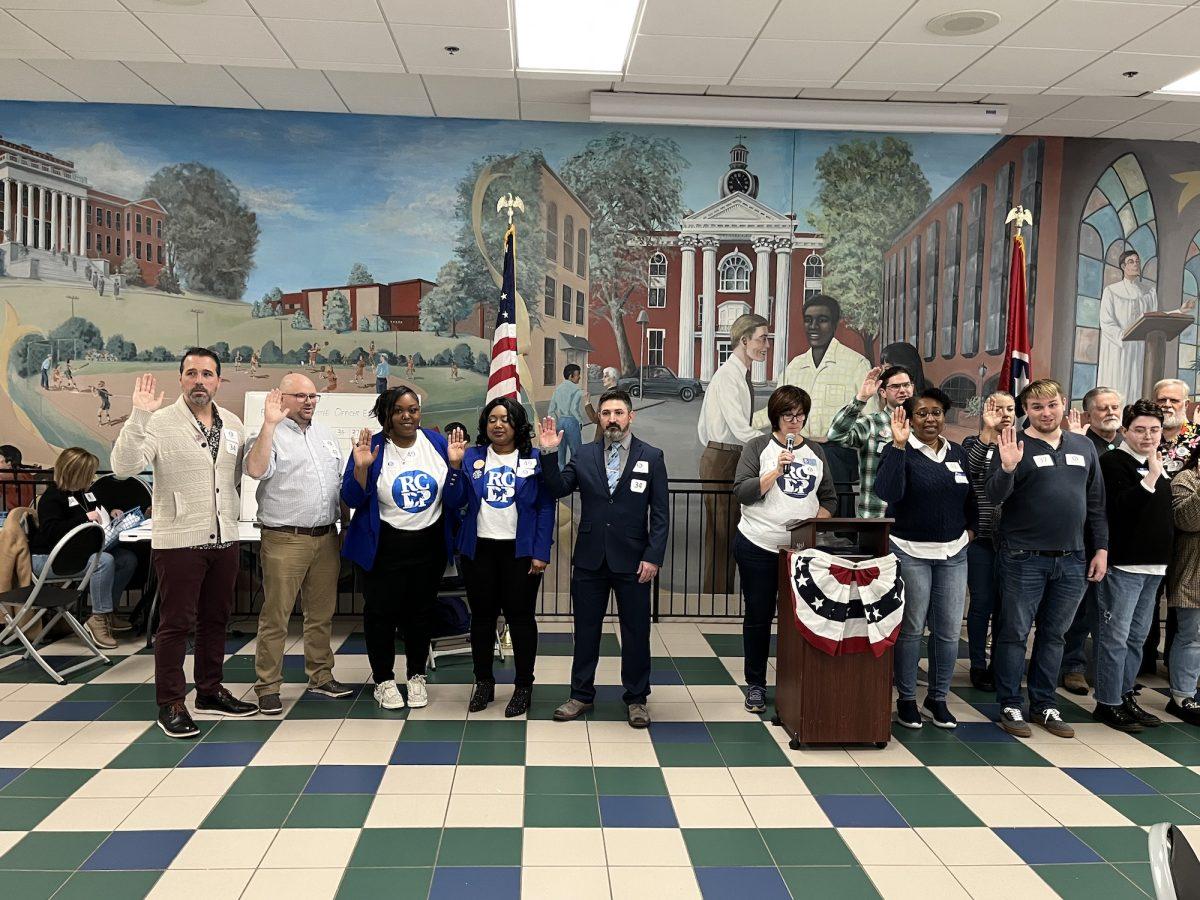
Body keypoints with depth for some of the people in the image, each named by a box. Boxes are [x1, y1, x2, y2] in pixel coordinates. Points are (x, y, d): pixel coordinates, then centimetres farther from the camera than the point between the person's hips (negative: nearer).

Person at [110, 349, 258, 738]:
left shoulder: (232, 424, 8)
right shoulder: (160, 423, -9)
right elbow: (123, 467, -22)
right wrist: (138, 416, -30)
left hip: (224, 539, 6)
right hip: (178, 541, -6)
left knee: (216, 619, 16)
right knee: (176, 623, 1)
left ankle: (210, 691, 30)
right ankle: (170, 705, 13)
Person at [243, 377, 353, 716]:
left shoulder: (326, 434, 15)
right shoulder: (271, 434, -5)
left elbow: (342, 482, 20)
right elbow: (255, 470, -25)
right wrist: (270, 423, -28)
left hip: (326, 537, 6)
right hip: (284, 540, -6)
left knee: (322, 614, 14)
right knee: (275, 617, -1)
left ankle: (321, 677, 26)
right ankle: (268, 687, 7)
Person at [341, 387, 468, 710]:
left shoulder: (438, 443, -2)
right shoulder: (371, 447, -8)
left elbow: (455, 500, -3)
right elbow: (352, 499, -8)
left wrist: (454, 465, -18)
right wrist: (361, 467, -23)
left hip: (429, 545, 2)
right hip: (385, 547, -2)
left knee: (421, 612, 14)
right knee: (381, 612, 6)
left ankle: (416, 677, 32)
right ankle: (383, 680, 25)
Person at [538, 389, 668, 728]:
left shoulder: (651, 457, -1)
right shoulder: (584, 455, 5)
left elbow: (660, 513, -3)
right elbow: (558, 489, -4)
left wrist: (653, 557, -10)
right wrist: (549, 453, -15)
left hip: (632, 561, -2)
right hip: (589, 560, 2)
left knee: (636, 632, 8)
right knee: (586, 630, 12)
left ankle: (636, 699, 23)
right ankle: (582, 695, 26)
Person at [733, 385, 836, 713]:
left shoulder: (816, 452, 11)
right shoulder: (758, 447, 0)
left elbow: (829, 499, 13)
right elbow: (742, 492, -10)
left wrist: (816, 523, -4)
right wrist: (777, 471, -19)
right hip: (758, 547, -2)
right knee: (758, 616, 6)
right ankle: (756, 685, 18)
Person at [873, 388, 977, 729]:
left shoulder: (958, 454, 10)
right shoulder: (899, 451, -8)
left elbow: (971, 496, 23)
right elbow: (887, 493, -25)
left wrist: (970, 528, 12)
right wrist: (899, 445, -28)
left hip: (953, 554, 5)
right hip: (910, 553, -5)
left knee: (949, 630, 7)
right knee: (911, 628, 2)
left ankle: (938, 697, 23)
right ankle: (906, 699, 16)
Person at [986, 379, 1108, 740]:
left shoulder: (1084, 447, 11)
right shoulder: (1015, 446, -4)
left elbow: (1096, 503, 14)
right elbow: (995, 495, -14)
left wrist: (1101, 548, 10)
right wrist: (1007, 468, -32)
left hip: (1072, 560, 5)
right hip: (1024, 559, -4)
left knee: (1054, 635, 13)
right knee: (1015, 634, 3)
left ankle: (1045, 705, 24)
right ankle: (1010, 706, 14)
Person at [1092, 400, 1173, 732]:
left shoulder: (1157, 463, 15)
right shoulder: (1114, 461, -9)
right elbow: (1119, 507, -21)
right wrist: (1151, 477, -25)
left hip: (1154, 565, 8)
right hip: (1123, 564, -8)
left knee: (1137, 636, 15)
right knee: (1115, 636, -4)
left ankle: (1125, 695, 25)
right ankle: (1107, 704, 4)